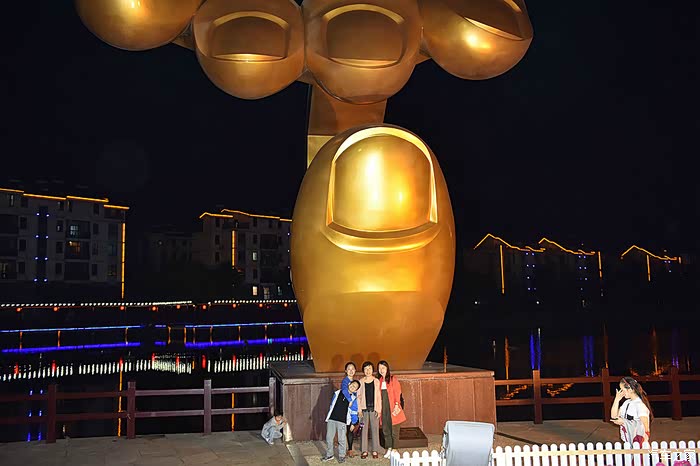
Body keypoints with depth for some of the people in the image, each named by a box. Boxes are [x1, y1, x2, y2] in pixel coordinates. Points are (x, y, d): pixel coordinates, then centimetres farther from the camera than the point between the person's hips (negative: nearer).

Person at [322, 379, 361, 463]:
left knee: (341, 439, -2)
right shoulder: (338, 393, 7)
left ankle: (341, 456, 15)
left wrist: (353, 423, 5)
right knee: (329, 438, 5)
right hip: (332, 419, 2)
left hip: (342, 421, -2)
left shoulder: (353, 399, 2)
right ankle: (329, 455, 19)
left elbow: (354, 412, 7)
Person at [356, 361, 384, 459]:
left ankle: (375, 450, 10)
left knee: (375, 429, 2)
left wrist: (379, 410, 0)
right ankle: (364, 450, 9)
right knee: (364, 429, 1)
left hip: (374, 408, 0)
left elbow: (379, 396, 6)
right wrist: (359, 409, -4)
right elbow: (358, 396, 4)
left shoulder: (376, 381, 5)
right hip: (364, 408, 0)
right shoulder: (360, 382, 4)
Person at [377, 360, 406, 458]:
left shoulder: (393, 379, -4)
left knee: (394, 429, -2)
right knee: (385, 429, 7)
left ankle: (394, 449, 4)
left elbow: (397, 393, -7)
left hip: (392, 407, -5)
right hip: (384, 408, 5)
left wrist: (396, 405, -15)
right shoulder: (379, 381, 11)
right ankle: (388, 448, 15)